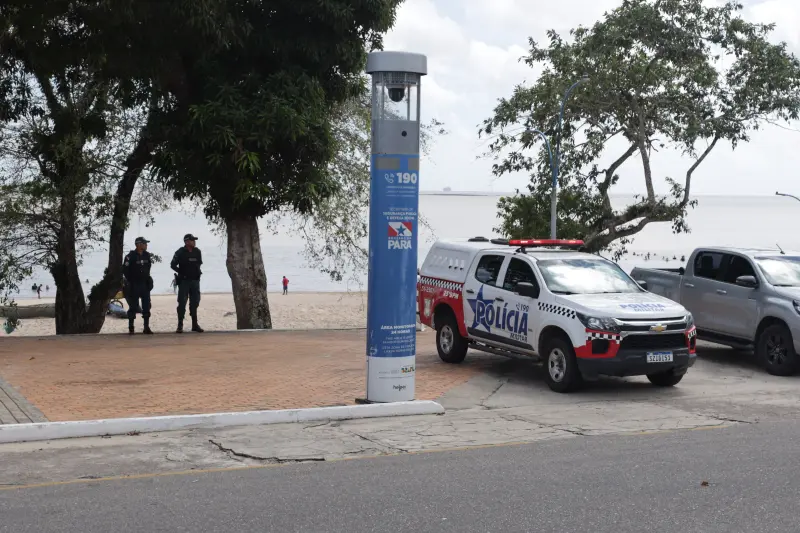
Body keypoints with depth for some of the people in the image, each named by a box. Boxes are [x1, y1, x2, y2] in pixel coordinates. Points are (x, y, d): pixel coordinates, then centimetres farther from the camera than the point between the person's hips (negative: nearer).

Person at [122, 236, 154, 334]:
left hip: (145, 285, 5)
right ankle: (131, 328, 9)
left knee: (146, 306, 2)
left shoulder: (147, 255, 6)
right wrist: (130, 281, -7)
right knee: (133, 307, 1)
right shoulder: (131, 256, -11)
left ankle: (146, 327, 5)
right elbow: (125, 270, -9)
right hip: (134, 285, -5)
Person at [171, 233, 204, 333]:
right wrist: (182, 272, -4)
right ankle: (180, 325, -2)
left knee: (195, 303, 9)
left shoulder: (197, 252, 5)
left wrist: (197, 272, 9)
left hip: (195, 280, 4)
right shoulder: (180, 252, -8)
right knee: (182, 303, -5)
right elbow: (173, 265, -2)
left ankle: (195, 324, 16)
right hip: (184, 281, -4)